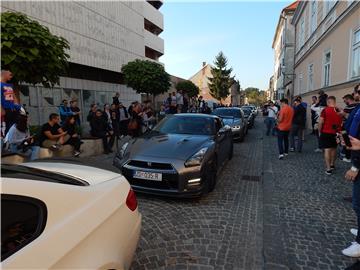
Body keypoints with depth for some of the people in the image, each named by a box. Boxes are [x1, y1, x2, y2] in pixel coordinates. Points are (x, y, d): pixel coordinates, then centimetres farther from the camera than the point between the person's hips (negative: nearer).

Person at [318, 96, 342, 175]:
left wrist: (320, 131, 1)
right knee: (334, 149, 19)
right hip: (336, 133, 5)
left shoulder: (325, 110, -12)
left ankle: (328, 169, -5)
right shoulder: (339, 111, 2)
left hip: (326, 132, -5)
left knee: (327, 150, -4)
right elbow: (341, 122, 12)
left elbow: (321, 122, -13)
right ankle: (332, 165, 34)